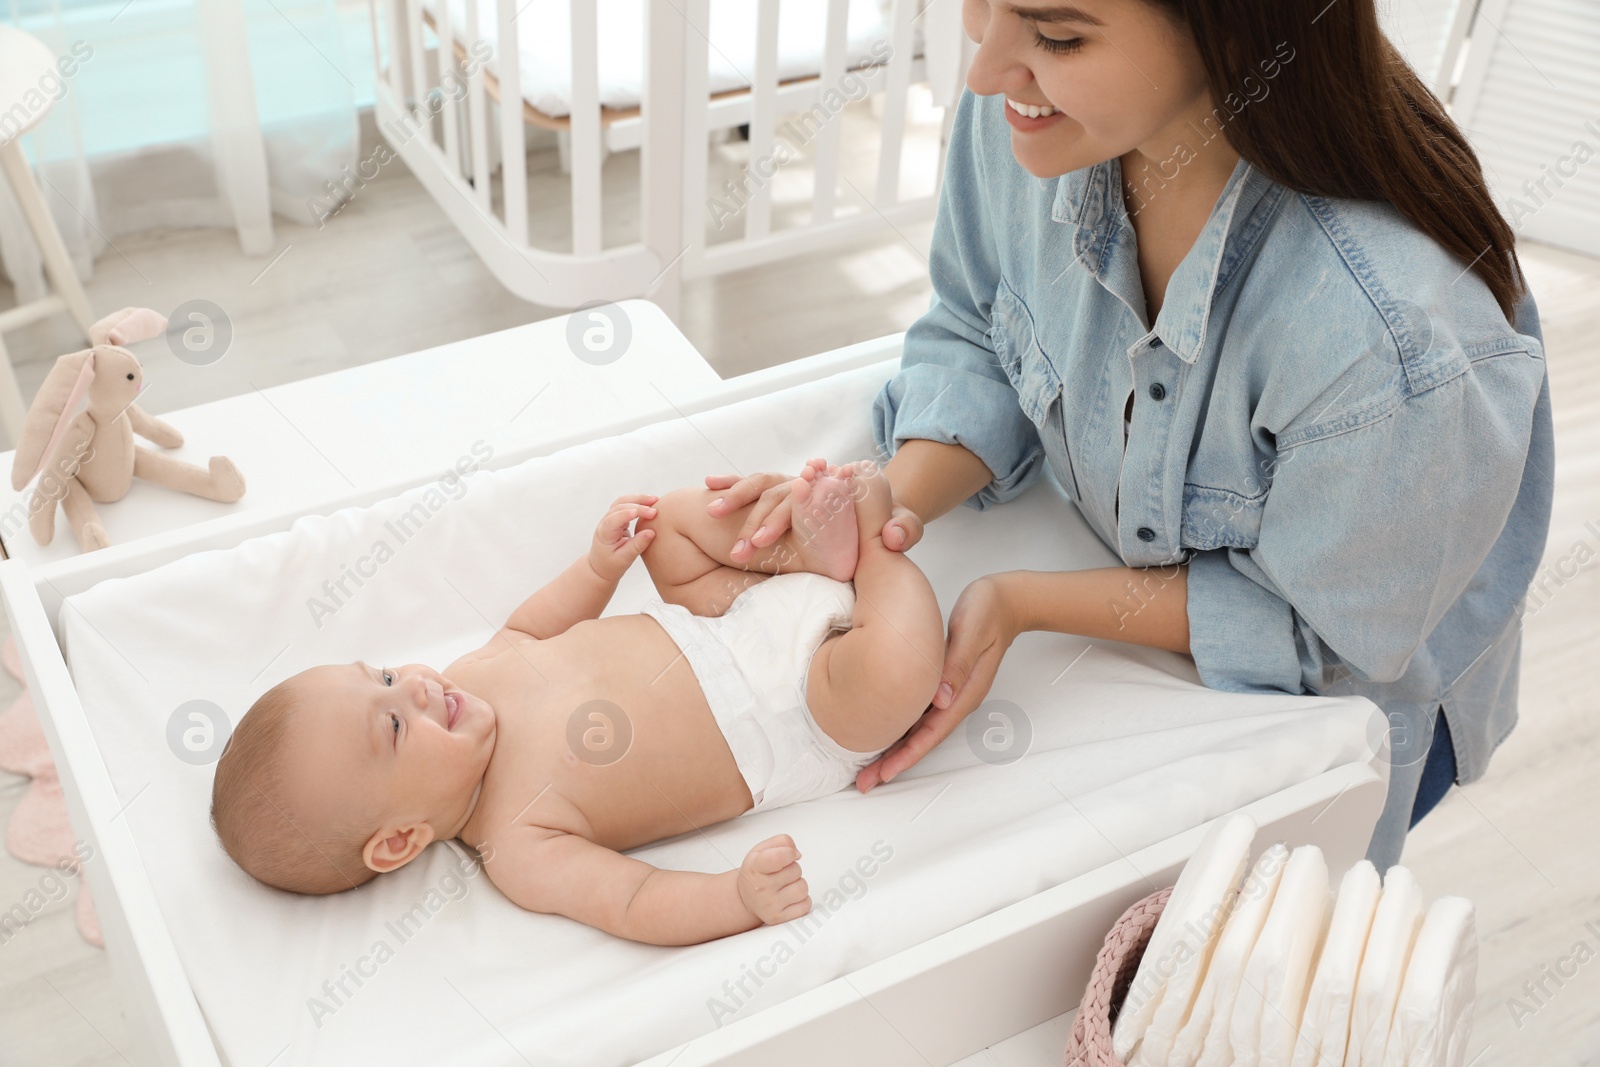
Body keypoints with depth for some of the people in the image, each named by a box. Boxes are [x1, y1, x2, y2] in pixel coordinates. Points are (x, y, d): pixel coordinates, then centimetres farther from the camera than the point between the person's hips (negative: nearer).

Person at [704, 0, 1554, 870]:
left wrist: (1024, 602, -32)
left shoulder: (1396, 345, -44)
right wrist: (898, 497, -27)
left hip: (1330, 700, -4)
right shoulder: (1017, 111, -27)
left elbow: (1324, 632, -25)